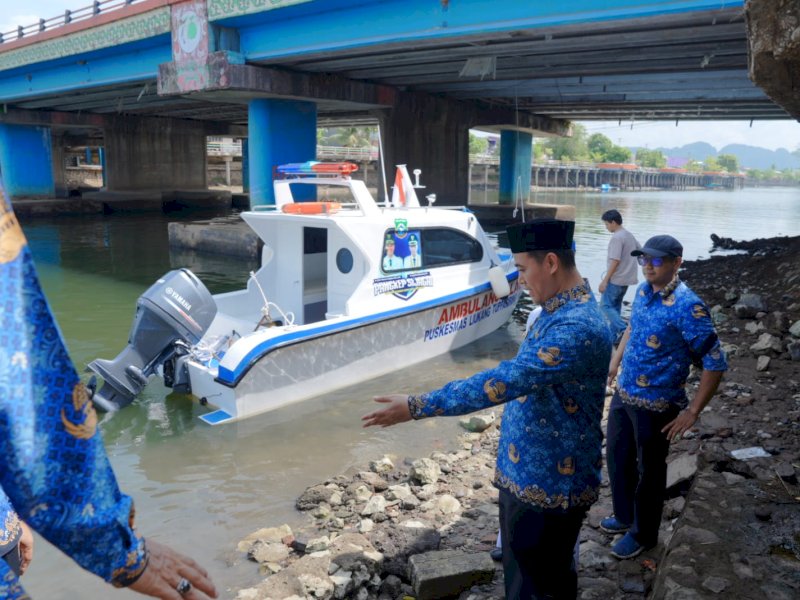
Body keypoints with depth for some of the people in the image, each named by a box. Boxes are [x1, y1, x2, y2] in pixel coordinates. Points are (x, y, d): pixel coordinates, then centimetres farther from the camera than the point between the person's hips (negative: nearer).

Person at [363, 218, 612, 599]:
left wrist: (416, 406, -31)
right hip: (523, 472, 9)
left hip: (551, 483, -9)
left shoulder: (578, 327, -28)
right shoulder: (558, 310, 6)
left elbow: (505, 381, -34)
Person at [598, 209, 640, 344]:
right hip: (626, 278, 9)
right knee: (615, 306, 14)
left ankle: (623, 329, -14)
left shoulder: (617, 237, -17)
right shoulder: (629, 235, 12)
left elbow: (615, 261, -22)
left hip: (616, 279, -9)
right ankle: (615, 336, 16)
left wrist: (604, 281, -21)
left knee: (605, 305, -4)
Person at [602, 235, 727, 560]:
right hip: (623, 394, 7)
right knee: (617, 457, 22)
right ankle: (625, 515, 46)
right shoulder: (643, 291, 0)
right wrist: (615, 360, 18)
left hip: (656, 406, -7)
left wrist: (692, 412, -18)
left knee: (649, 472, 12)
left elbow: (715, 363, -20)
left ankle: (643, 534, 35)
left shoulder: (687, 306, -24)